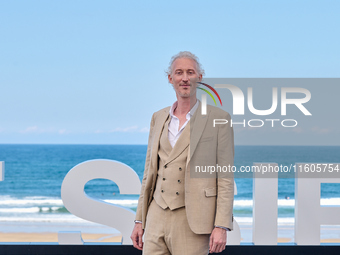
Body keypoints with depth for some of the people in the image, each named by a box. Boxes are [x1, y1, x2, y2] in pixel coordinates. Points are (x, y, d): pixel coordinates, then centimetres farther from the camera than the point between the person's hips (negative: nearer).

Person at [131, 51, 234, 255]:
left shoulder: (218, 119, -1)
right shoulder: (158, 118, 14)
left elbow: (225, 177, -4)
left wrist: (221, 226, -11)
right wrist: (139, 220, 14)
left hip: (192, 221, -4)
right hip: (157, 215, 4)